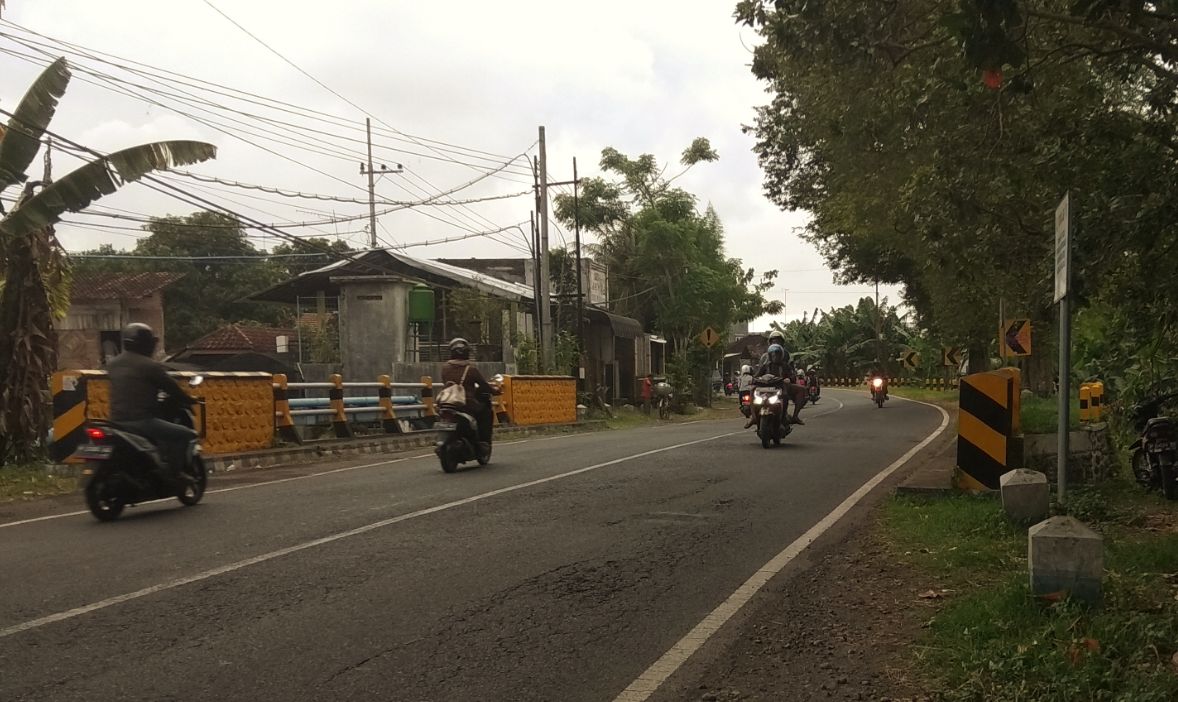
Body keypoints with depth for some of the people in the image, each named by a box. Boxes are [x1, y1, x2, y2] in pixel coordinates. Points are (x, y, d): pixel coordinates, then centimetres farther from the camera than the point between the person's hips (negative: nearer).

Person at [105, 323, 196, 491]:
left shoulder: (112, 364, 13)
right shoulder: (150, 366, -11)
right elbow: (172, 389, -5)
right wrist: (189, 401, 14)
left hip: (117, 421, 9)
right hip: (141, 420, -9)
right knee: (185, 434, -3)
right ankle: (173, 472, -9)